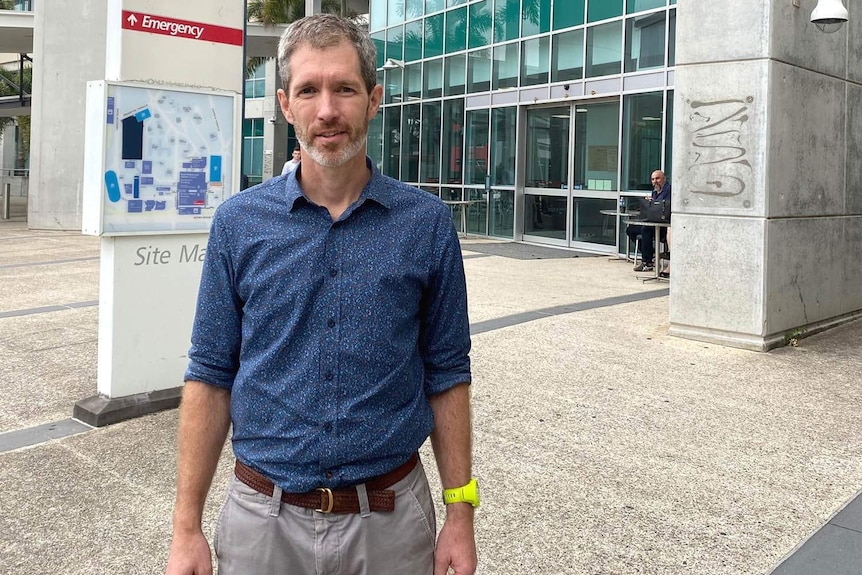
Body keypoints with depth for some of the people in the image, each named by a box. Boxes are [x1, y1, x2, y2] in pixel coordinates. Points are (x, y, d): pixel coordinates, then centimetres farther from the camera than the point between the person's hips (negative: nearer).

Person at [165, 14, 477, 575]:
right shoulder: (238, 223, -3)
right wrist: (187, 529, -3)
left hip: (390, 520, 0)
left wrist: (461, 514, -2)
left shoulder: (427, 223, -5)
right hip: (264, 518, 1)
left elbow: (447, 377, 0)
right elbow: (211, 377, -1)